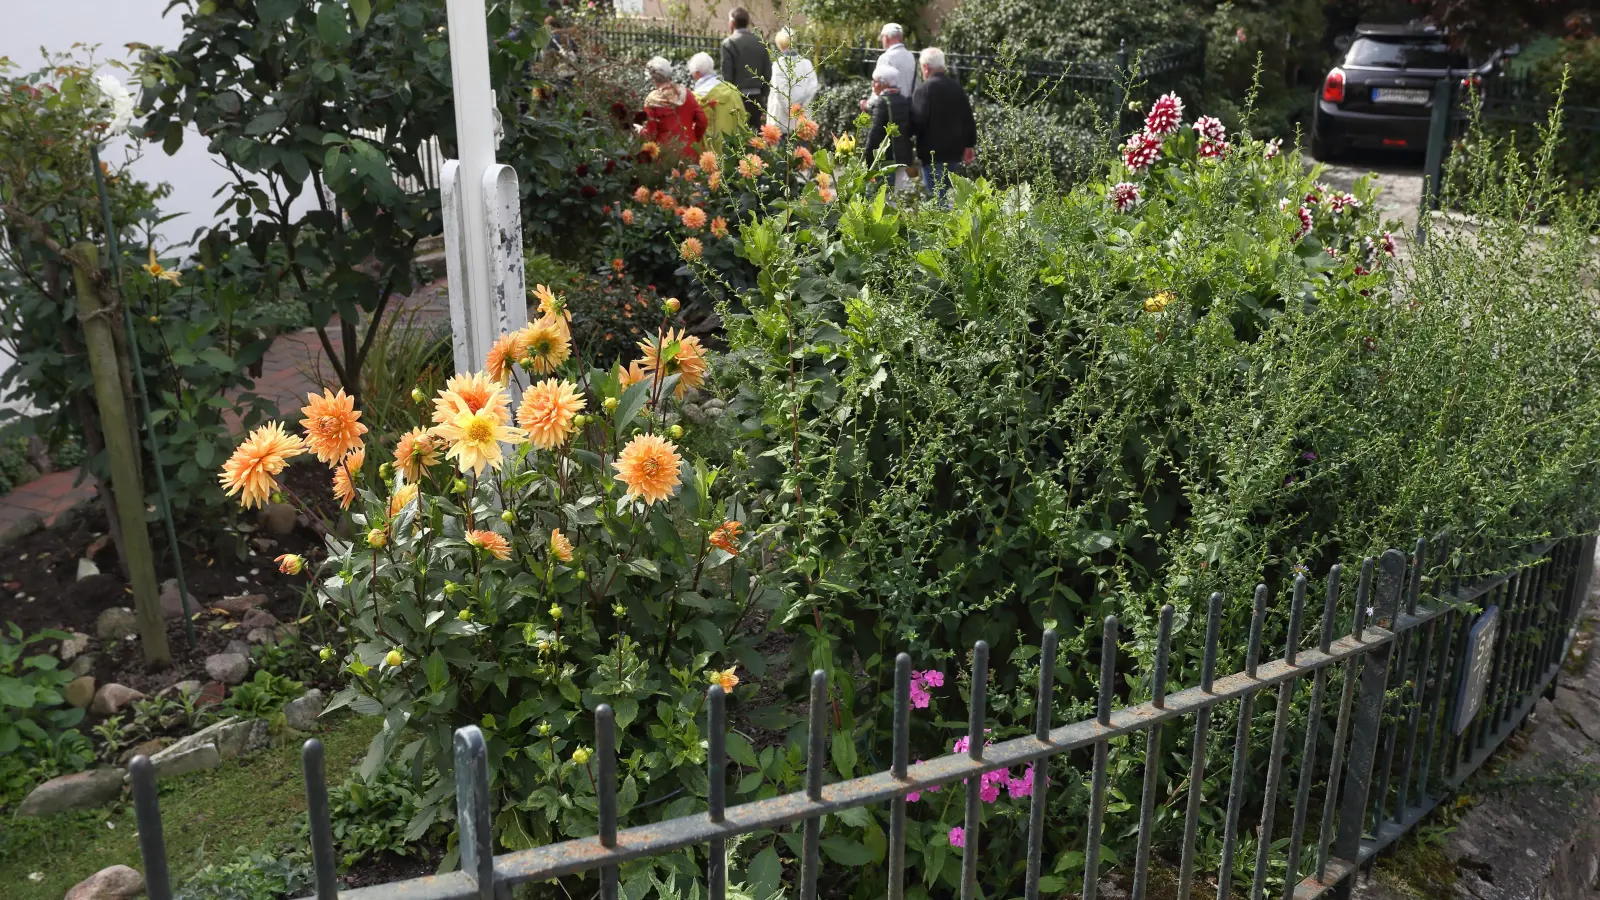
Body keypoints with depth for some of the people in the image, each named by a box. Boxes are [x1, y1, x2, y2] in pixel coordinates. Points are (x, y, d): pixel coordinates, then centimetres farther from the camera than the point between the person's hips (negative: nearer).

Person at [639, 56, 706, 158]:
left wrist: (640, 130, 15)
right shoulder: (686, 93, 1)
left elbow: (650, 133, -7)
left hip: (666, 153, -4)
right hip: (688, 151, 4)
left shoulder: (652, 100, -9)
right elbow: (701, 120, 4)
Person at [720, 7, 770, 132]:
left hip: (737, 97, -5)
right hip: (756, 98, 5)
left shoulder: (729, 43, -8)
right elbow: (768, 72, 9)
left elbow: (727, 75, -10)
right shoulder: (760, 42, 8)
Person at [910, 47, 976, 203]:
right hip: (955, 153, 7)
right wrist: (970, 145, 20)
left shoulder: (924, 88, -12)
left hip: (933, 155, -7)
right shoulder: (957, 87, 9)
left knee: (937, 197, -5)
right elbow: (969, 120, 13)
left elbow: (918, 122, -16)